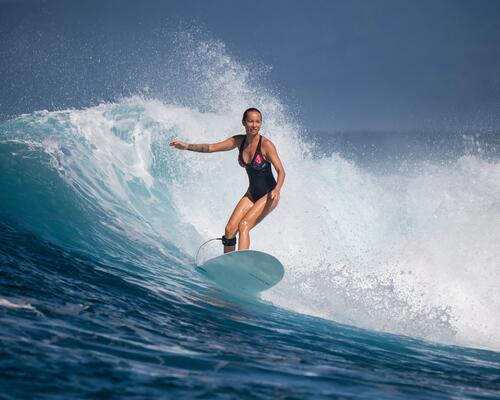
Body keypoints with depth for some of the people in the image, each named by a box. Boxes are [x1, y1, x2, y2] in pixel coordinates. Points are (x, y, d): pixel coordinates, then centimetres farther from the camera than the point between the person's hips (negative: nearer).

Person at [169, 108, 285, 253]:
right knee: (230, 229, -3)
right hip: (252, 194, 6)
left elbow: (281, 171, -24)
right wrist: (187, 146, -6)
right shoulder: (239, 141, -1)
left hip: (268, 195, -6)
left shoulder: (266, 145, -19)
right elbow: (211, 147, 3)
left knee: (243, 226, -23)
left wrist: (277, 189, -42)